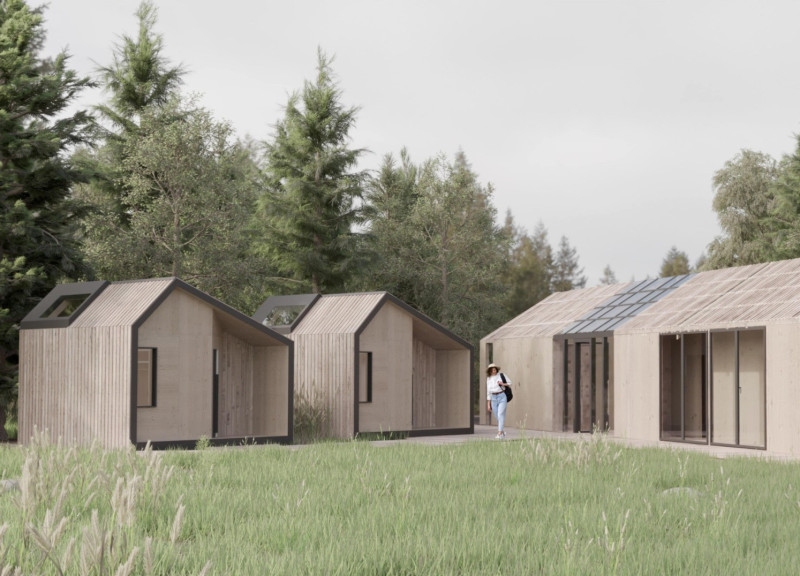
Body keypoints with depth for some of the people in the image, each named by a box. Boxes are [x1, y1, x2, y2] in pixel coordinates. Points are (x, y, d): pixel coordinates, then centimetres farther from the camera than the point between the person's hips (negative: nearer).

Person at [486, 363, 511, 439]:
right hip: (493, 398, 4)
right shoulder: (488, 379, 11)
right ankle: (503, 432, 26)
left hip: (502, 396, -4)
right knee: (497, 417, 6)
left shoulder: (501, 375, 2)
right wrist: (488, 404, 10)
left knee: (500, 415, -16)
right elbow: (488, 392, 14)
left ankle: (499, 434, -22)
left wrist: (503, 384, -11)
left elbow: (510, 383, 9)